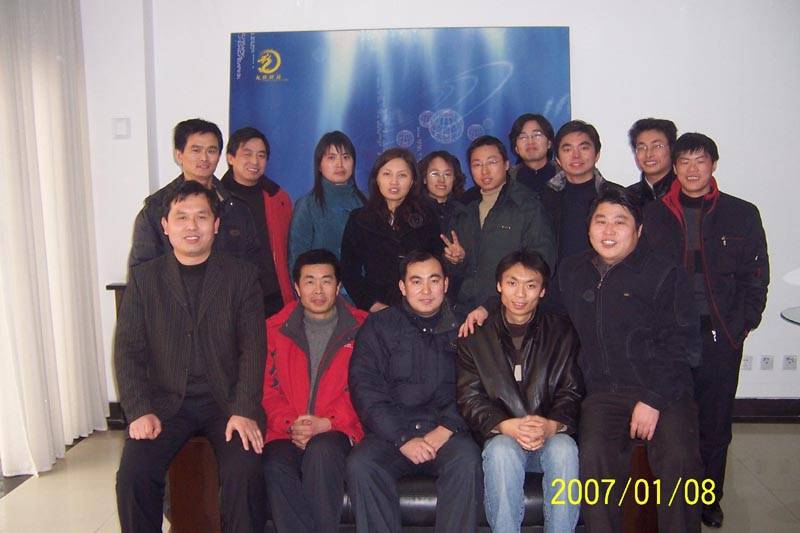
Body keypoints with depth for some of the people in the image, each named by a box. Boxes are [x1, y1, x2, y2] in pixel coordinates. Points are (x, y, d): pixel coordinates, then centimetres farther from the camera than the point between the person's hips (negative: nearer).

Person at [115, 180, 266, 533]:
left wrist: (244, 411, -15)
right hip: (165, 401, 2)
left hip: (227, 401, -1)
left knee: (245, 474, -24)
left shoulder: (242, 275, 4)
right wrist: (140, 411, -11)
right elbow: (128, 350, 3)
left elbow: (253, 348, -3)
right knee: (133, 475, -20)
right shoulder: (144, 278, 8)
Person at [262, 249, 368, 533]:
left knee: (321, 451, -34)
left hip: (336, 432, -1)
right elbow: (267, 388, 10)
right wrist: (290, 424, -8)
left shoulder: (360, 328, 8)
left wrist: (326, 423, -10)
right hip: (287, 432, 2)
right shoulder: (276, 329, 14)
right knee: (276, 466, -30)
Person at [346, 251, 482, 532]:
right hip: (390, 432, 0)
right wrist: (403, 439, -12)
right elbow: (365, 392, 0)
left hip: (447, 432, 0)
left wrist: (444, 431, -12)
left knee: (467, 460, -31)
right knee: (360, 464, -28)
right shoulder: (378, 327, 10)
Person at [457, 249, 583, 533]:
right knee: (501, 450, -33)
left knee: (564, 448, -31)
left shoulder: (561, 332, 8)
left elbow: (571, 392, 2)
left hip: (551, 437, 1)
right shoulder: (474, 336, 6)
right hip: (499, 437, 0)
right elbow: (470, 398, -1)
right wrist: (506, 426, -19)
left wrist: (552, 425, -19)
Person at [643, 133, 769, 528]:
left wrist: (740, 327, -1)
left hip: (721, 340, 1)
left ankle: (709, 500, 27)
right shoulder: (653, 215, 7)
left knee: (715, 424, 8)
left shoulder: (742, 215, 7)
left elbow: (756, 278, 8)